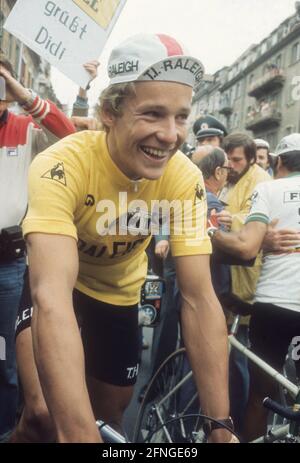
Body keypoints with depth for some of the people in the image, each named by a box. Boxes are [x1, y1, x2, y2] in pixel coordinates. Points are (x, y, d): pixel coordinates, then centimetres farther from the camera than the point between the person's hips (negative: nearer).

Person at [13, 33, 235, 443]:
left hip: (119, 290, 3)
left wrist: (220, 424, -30)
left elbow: (200, 299, -26)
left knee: (112, 408, 14)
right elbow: (52, 297, -46)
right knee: (44, 409, -20)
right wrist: (77, 434, -53)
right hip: (55, 279, -3)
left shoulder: (185, 179, -26)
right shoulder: (63, 166, -36)